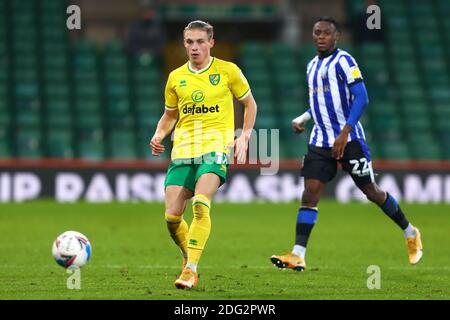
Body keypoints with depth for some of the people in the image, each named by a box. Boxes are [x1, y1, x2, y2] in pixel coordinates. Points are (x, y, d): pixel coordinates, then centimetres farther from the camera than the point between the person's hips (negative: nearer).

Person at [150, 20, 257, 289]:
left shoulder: (228, 70, 3)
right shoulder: (176, 77, 11)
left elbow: (250, 104, 14)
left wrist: (245, 136, 1)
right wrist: (159, 135, 3)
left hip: (216, 145, -4)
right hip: (183, 149, 4)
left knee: (201, 204, -26)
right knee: (172, 216, -4)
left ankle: (191, 270, -25)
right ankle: (189, 256, 25)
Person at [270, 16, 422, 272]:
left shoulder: (343, 61, -9)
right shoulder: (313, 65, 15)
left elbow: (361, 98, -17)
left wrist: (345, 133, -23)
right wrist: (302, 119, 12)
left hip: (349, 139, -6)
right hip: (321, 141, 6)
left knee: (371, 191, 3)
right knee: (310, 192, -7)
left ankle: (411, 234, 24)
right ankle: (298, 256, -13)